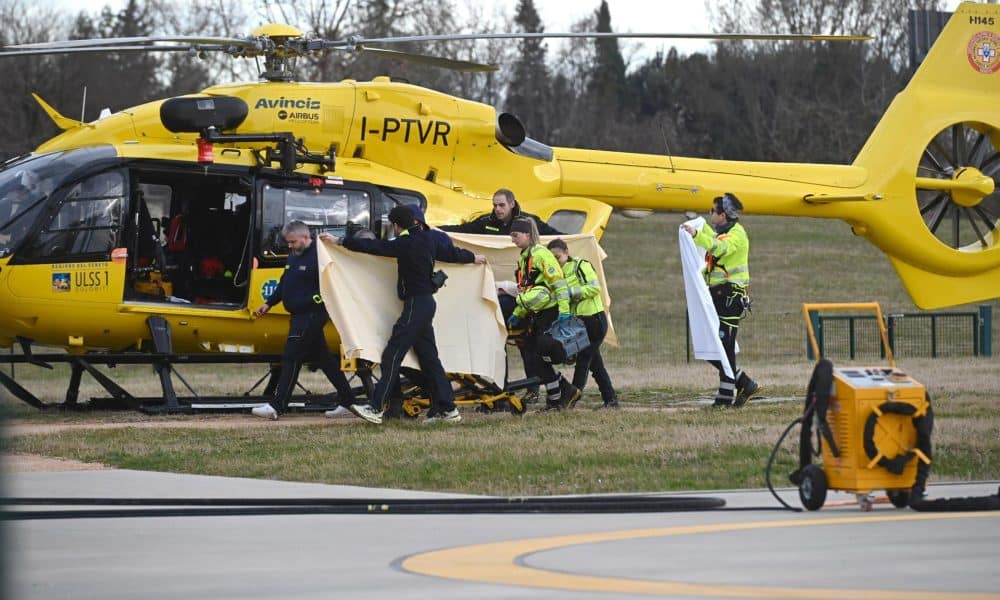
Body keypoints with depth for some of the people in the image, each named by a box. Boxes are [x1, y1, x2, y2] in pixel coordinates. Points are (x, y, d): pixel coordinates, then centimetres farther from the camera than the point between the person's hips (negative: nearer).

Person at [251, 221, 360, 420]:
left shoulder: (318, 257, -14)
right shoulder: (293, 257, 15)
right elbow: (284, 284, 24)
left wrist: (316, 299, -25)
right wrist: (269, 303, 20)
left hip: (311, 315, -10)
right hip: (299, 316, 10)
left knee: (291, 358, -12)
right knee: (323, 358, 14)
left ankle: (276, 406, -15)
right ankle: (348, 401, 20)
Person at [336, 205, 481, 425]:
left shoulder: (406, 244, -13)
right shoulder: (427, 241, 13)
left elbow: (374, 247, -16)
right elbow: (451, 253, 29)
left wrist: (342, 241, -11)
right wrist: (472, 257, 48)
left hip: (416, 304, -9)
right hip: (427, 302, 9)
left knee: (393, 354, -12)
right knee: (428, 357, 13)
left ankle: (376, 408, -18)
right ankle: (447, 409, 15)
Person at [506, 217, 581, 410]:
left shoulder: (541, 254, -12)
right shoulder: (524, 258, 17)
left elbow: (558, 282, -18)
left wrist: (564, 311, -23)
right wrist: (517, 314, 23)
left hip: (550, 313, -9)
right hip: (536, 315, 9)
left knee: (539, 358, -9)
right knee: (531, 358, 5)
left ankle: (555, 399, 3)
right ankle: (567, 391, 13)